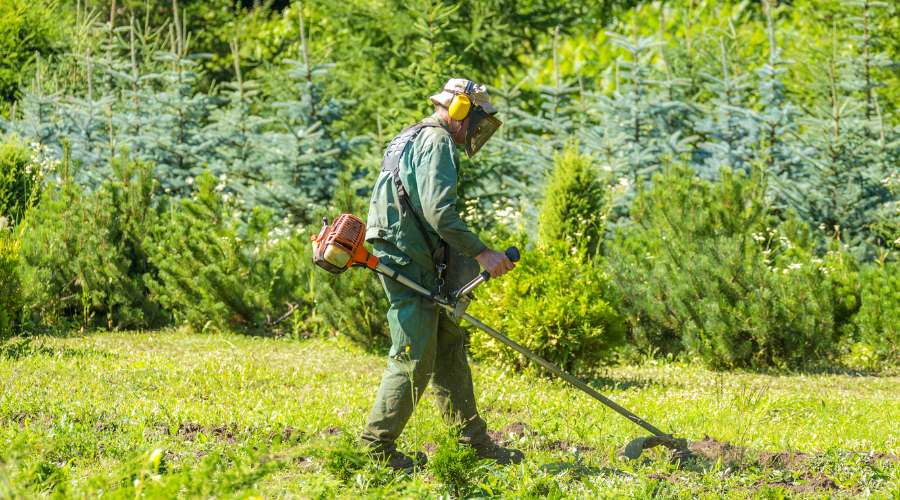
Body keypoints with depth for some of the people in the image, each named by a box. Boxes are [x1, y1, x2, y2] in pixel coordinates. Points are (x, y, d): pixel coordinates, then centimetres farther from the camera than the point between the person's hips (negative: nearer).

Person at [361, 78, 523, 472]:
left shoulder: (412, 139, 22)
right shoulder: (436, 142, -12)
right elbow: (439, 212, -23)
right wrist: (482, 253, -19)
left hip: (418, 266, 11)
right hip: (410, 262, -11)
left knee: (449, 349, 14)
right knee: (414, 359, -9)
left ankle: (474, 441, 18)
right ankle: (377, 448, -5)